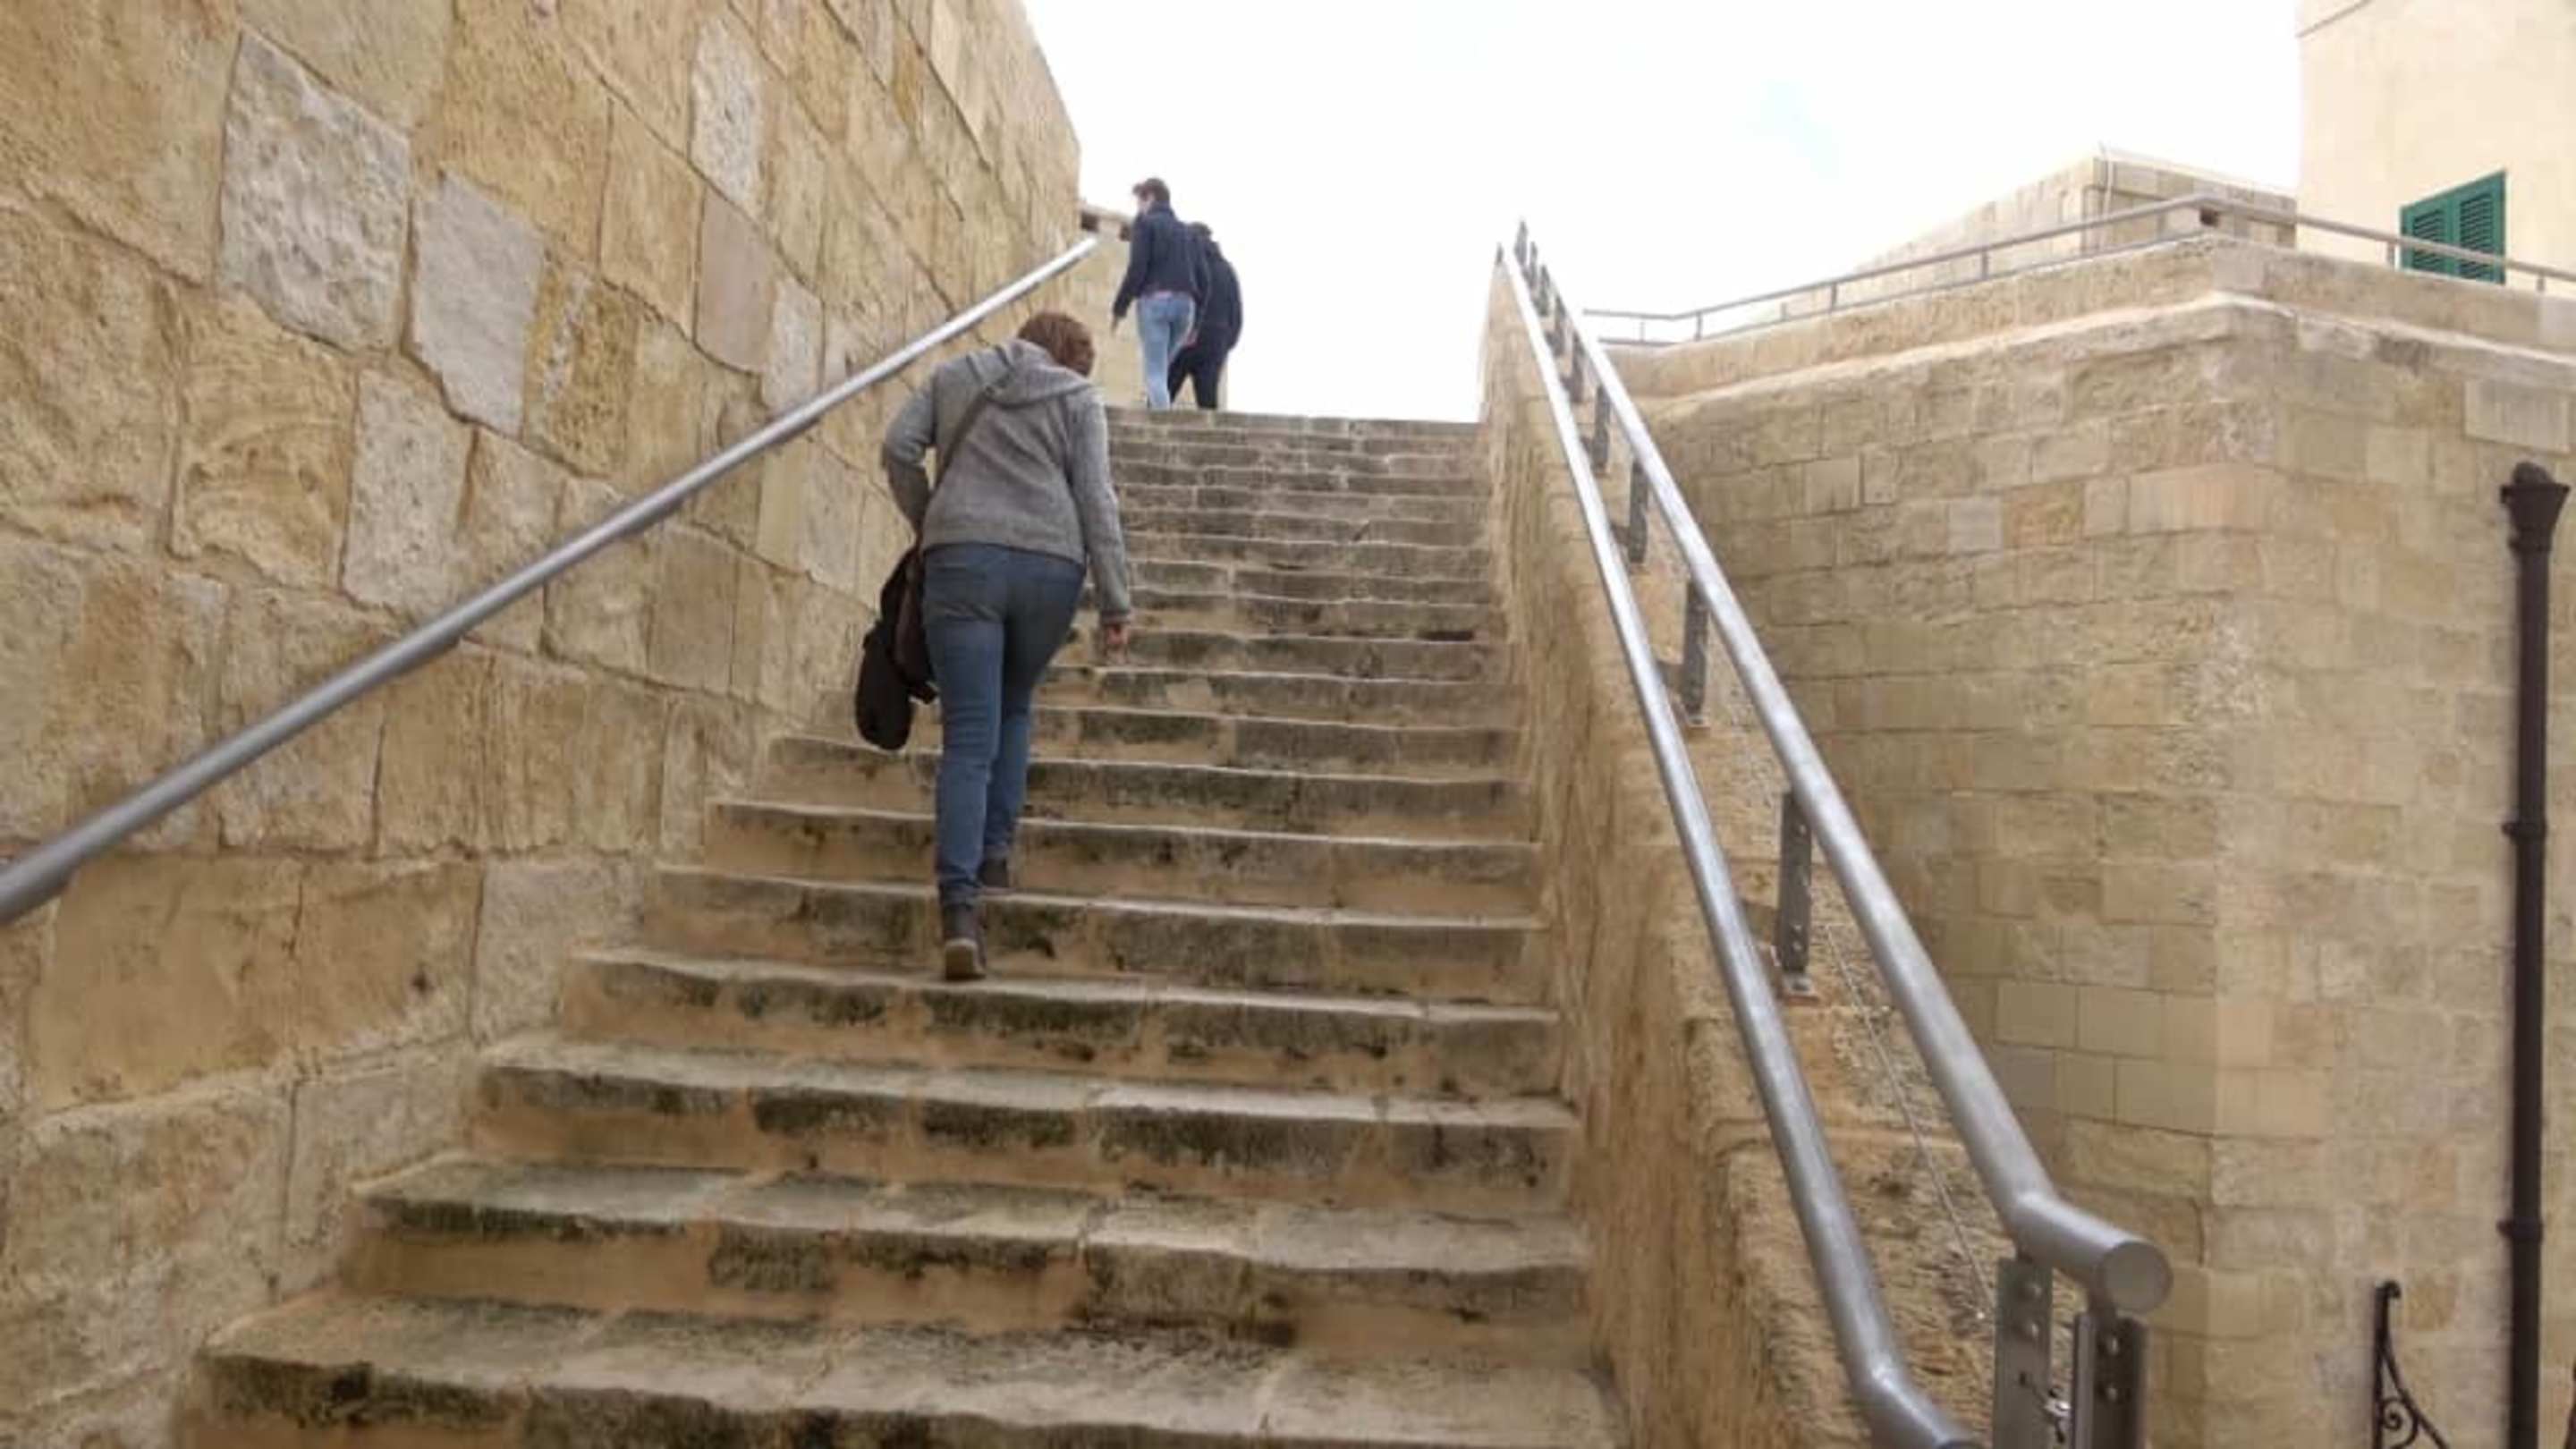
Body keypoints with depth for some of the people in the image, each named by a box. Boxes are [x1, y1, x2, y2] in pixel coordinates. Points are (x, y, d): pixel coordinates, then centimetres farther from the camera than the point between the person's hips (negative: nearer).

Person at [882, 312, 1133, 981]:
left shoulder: (953, 376, 20)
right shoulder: (1078, 397, 14)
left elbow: (899, 449, 8)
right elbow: (1096, 501, 4)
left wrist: (928, 525, 21)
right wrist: (1116, 604, 4)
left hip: (963, 558, 0)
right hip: (1050, 566, 0)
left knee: (970, 738, -4)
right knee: (1014, 707, 24)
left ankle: (960, 906, -16)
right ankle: (995, 852, 21)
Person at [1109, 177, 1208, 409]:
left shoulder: (1144, 223, 4)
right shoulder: (1187, 231, 21)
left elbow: (1137, 269, -9)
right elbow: (1203, 278, 15)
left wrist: (1119, 308, -3)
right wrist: (1195, 323, 19)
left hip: (1154, 301, -6)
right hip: (1184, 304, 6)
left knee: (1155, 373, -8)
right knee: (1161, 370, 17)